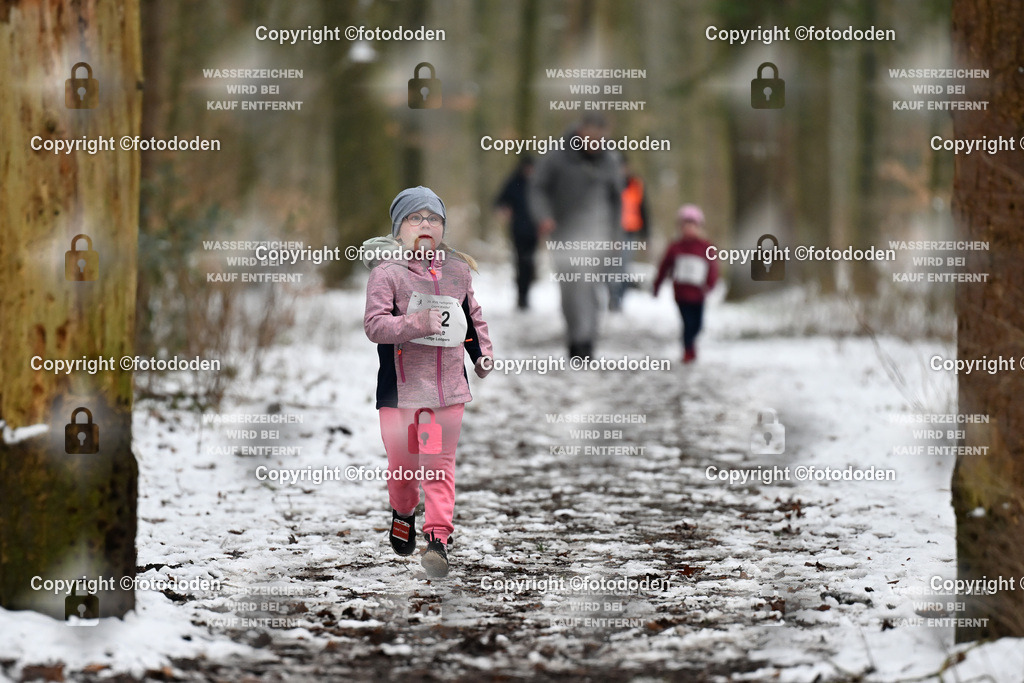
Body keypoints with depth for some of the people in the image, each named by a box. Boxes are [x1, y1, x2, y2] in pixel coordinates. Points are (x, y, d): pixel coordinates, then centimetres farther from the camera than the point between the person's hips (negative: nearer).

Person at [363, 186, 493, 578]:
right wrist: (416, 323, -27)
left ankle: (438, 537, -3)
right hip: (400, 386, -2)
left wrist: (482, 355, 21)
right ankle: (403, 513, 37)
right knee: (402, 461, 9)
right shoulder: (386, 271, -7)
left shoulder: (457, 270, 8)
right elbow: (374, 324, -16)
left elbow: (472, 317, 25)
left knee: (440, 464, -3)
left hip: (449, 386, 2)